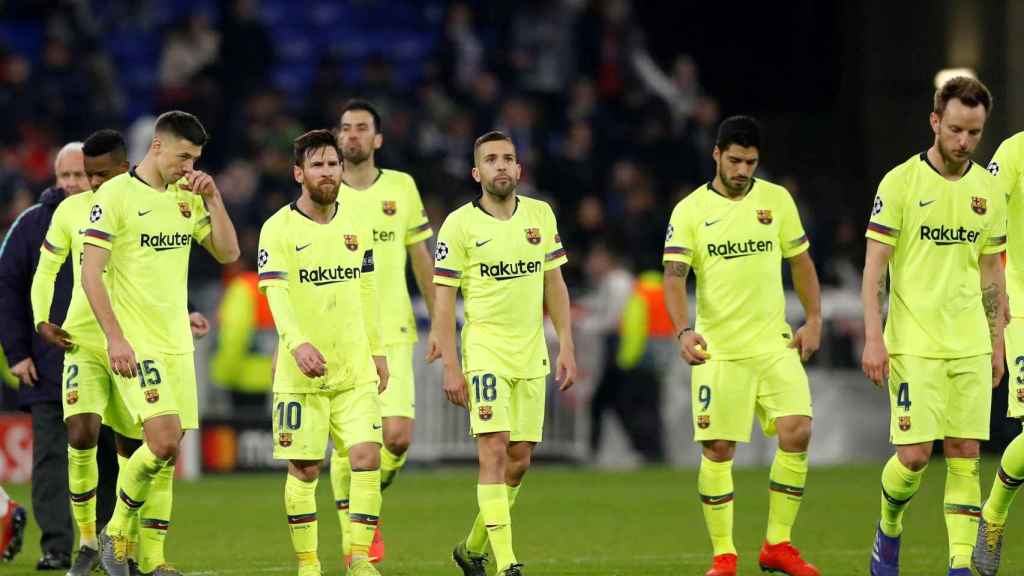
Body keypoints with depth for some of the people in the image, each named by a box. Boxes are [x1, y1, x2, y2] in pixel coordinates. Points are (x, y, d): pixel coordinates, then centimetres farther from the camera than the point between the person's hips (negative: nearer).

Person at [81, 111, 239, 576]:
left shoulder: (188, 197, 11)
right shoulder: (115, 195, -9)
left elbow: (227, 253, 11)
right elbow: (91, 272, -12)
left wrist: (212, 198, -1)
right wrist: (115, 337, -19)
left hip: (176, 342, 7)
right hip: (133, 344, -7)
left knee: (167, 453, 5)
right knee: (162, 441, -18)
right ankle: (116, 532, 0)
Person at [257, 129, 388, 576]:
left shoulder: (355, 224, 10)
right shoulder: (279, 228, -6)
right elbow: (276, 293, -17)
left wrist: (377, 351, 15)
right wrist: (298, 343, -32)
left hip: (355, 370, 4)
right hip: (301, 372, -4)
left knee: (367, 456, -8)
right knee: (304, 469, 1)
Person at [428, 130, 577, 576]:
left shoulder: (541, 215, 7)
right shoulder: (459, 225, -6)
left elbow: (554, 284, 13)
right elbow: (443, 298, -6)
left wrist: (566, 347, 6)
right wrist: (450, 366, -11)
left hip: (532, 353, 5)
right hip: (485, 347, -5)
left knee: (519, 460, 7)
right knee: (494, 450, -15)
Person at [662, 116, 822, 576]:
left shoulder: (777, 200, 6)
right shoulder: (690, 211, -2)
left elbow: (800, 261, 14)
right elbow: (674, 276, -10)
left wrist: (813, 320, 6)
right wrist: (684, 330, -26)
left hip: (774, 343, 2)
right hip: (718, 348, -2)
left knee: (797, 432, -12)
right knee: (717, 449, -3)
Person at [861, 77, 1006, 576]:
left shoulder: (988, 190, 8)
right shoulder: (900, 183, -6)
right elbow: (874, 265, -6)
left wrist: (997, 344, 14)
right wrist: (873, 337, -13)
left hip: (970, 347, 4)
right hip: (913, 343, -4)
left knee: (965, 455, -1)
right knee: (915, 454, -8)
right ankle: (888, 530, 20)